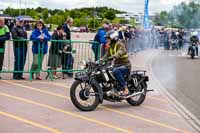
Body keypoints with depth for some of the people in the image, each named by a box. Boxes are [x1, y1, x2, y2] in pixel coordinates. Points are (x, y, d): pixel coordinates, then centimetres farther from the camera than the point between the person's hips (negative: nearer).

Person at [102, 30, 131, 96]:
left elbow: (120, 52, -33)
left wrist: (113, 57, -51)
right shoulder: (110, 46, 14)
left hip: (125, 66, -9)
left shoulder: (119, 44, -13)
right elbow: (107, 55, 15)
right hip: (117, 66, 9)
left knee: (115, 71, -37)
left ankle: (125, 89, -32)